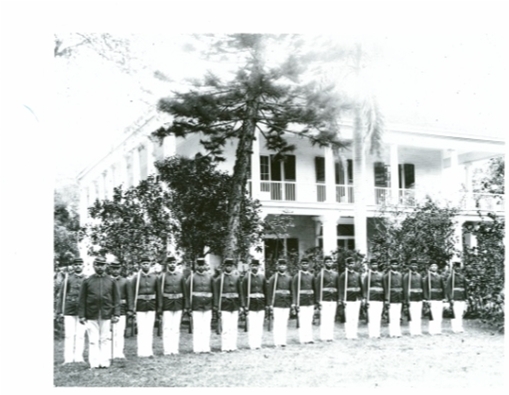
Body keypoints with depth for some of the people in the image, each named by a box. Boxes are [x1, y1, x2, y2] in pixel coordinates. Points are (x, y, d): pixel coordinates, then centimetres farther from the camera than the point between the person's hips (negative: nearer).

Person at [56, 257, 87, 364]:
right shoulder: (67, 279, 6)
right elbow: (61, 296, 6)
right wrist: (60, 311, 0)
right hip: (69, 312, -1)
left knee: (80, 335, 2)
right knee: (69, 335, -1)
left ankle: (79, 357, 8)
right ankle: (68, 358, 3)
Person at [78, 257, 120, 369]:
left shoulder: (111, 281, 6)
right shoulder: (87, 281, 5)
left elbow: (116, 299, 6)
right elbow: (82, 300, 4)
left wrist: (116, 314, -1)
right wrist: (81, 315, -1)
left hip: (106, 315, 1)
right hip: (91, 316, 0)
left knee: (105, 339, 4)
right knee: (93, 340, 1)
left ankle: (105, 362, 10)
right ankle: (94, 363, 7)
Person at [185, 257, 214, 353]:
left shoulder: (210, 277, 9)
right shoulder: (192, 277, 1)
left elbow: (214, 291, 11)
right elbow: (187, 292, 0)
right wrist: (188, 306, -6)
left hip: (208, 306, 3)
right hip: (196, 306, -2)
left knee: (206, 327, 5)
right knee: (197, 328, -1)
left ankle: (206, 347, 11)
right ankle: (197, 348, 5)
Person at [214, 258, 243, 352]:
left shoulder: (236, 277, 9)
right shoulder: (220, 278, -2)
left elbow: (240, 292, 12)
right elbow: (217, 293, -3)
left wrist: (242, 305, 8)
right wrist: (217, 308, -7)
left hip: (235, 305, 4)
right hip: (225, 306, -4)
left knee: (234, 327, 6)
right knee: (225, 328, -5)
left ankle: (233, 346, 14)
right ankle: (225, 347, 2)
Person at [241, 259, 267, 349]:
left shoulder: (262, 277, 8)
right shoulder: (246, 277, -3)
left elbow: (265, 291, 12)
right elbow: (244, 293, -4)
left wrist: (266, 304, 8)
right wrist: (245, 306, -9)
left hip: (261, 304, 3)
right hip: (251, 304, -3)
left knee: (260, 325, 5)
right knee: (251, 326, -2)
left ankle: (258, 344, 12)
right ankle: (252, 345, 4)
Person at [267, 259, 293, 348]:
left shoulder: (289, 278, 11)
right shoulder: (273, 278, 0)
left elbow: (292, 291, 14)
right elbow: (269, 291, -1)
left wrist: (293, 303, 9)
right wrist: (270, 304, -6)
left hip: (287, 303, 3)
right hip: (277, 303, -3)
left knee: (285, 323, 4)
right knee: (277, 323, -4)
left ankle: (283, 341, 11)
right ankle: (277, 342, 1)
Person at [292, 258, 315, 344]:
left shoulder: (311, 276, 12)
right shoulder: (297, 276, -3)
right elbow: (294, 291, -5)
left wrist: (315, 302, 14)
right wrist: (295, 304, -10)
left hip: (311, 301, 5)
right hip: (301, 302, -5)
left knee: (310, 321, 6)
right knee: (302, 321, -4)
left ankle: (309, 338, 12)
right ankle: (303, 339, 2)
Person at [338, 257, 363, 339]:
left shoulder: (357, 275, 14)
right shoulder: (343, 275, -3)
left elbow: (360, 286, 18)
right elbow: (341, 288, -6)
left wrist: (361, 297, 13)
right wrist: (342, 299, -12)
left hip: (357, 299, 5)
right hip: (349, 299, -5)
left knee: (356, 317, 6)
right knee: (349, 318, -5)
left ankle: (354, 334, 13)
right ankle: (349, 335, 1)